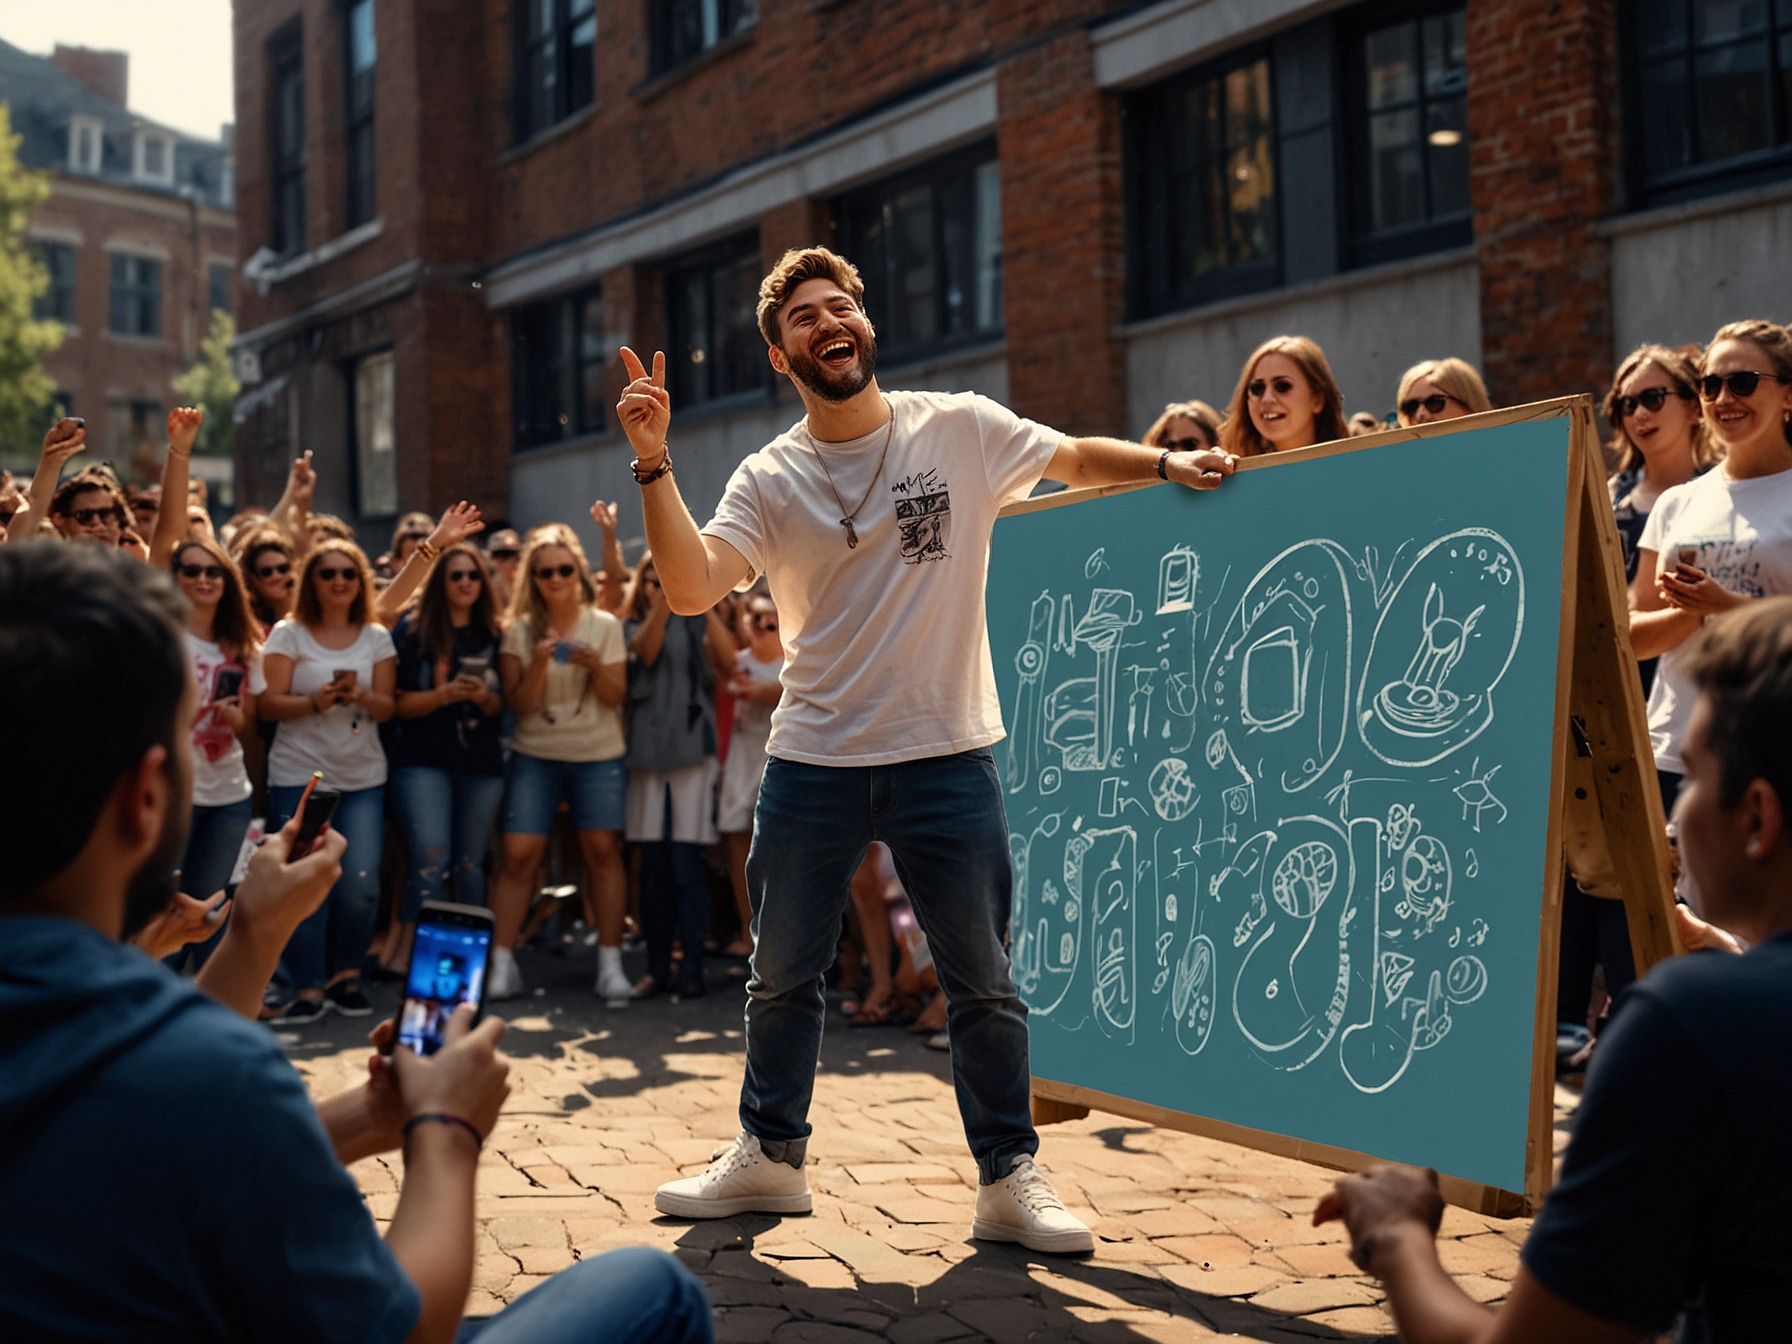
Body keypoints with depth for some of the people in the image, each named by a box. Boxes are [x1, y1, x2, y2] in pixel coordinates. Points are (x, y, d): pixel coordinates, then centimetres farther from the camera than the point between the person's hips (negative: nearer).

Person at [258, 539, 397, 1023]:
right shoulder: (288, 634, 2)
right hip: (299, 774, -2)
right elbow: (270, 704, -4)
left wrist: (359, 694, -15)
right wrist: (315, 701, -22)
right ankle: (310, 987, 4)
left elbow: (386, 707, 6)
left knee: (361, 883, -7)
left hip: (363, 776, 2)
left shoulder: (376, 637, 9)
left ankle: (346, 974, 13)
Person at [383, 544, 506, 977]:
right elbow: (399, 704, -4)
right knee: (431, 858, -14)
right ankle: (404, 955, -7)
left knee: (470, 862, 8)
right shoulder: (413, 630, 0)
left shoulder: (493, 635, 9)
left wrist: (485, 697, -10)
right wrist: (444, 694, -19)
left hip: (482, 762, 3)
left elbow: (504, 705, 11)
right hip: (424, 759, -3)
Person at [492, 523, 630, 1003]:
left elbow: (616, 696, -1)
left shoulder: (605, 626, 1)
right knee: (518, 855, -8)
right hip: (535, 756, 0)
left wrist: (594, 665, -20)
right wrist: (538, 663, -20)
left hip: (598, 756, 0)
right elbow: (518, 703, -4)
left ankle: (610, 961, 5)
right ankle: (501, 962, -2)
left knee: (603, 852, -3)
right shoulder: (520, 631, 1)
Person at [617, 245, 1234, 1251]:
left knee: (983, 980, 5)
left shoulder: (962, 430, -1)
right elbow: (691, 590, -14)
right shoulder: (769, 480, 0)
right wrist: (654, 462, -21)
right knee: (782, 976, 12)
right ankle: (770, 1156, 30)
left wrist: (1169, 464, 2)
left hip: (947, 754, -1)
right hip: (813, 761, 2)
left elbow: (1076, 460, 15)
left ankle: (1010, 1177, 18)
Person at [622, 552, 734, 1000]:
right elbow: (646, 651, -12)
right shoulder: (633, 626, 11)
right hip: (648, 753, 2)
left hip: (693, 752, -2)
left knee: (687, 865, -5)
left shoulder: (696, 623, 6)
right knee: (654, 866, 4)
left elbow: (729, 660, -12)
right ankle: (657, 966, 10)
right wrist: (663, 602, -25)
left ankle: (692, 966, 0)